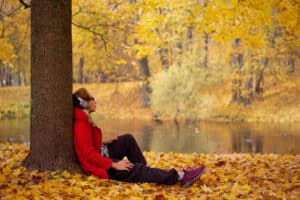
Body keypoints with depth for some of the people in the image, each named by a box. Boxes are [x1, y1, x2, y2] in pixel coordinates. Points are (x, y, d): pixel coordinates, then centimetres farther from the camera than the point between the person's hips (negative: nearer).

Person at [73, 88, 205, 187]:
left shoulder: (83, 120, 9)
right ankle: (179, 177, -23)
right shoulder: (81, 124, -22)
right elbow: (88, 154, -27)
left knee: (127, 139, 11)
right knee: (138, 171, -18)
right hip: (102, 165, -11)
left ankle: (141, 169, 5)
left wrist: (104, 143, 7)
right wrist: (114, 165, -26)